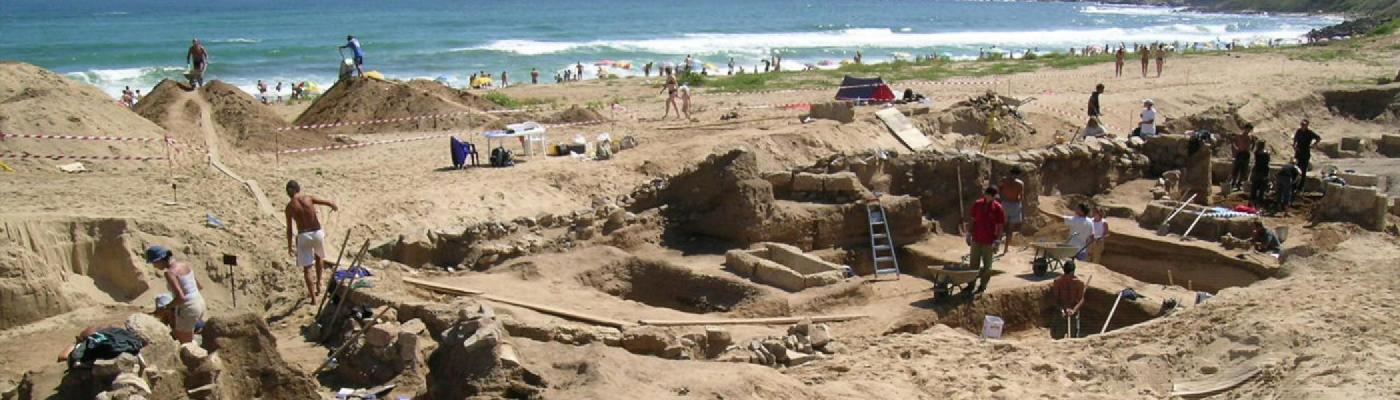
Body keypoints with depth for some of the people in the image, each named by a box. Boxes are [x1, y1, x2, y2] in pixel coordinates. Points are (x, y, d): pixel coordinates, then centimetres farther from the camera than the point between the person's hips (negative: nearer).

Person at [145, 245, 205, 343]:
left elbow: (181, 297, -24)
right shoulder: (185, 265, 7)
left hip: (187, 309, -8)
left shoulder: (170, 272, -17)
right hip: (199, 303, 8)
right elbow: (200, 286, 16)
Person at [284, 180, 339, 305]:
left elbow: (289, 229, 1)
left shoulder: (290, 206, -1)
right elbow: (329, 203, -6)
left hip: (303, 236, -1)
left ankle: (313, 299, 4)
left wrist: (289, 246, 9)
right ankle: (318, 283, 41)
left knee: (306, 268, 6)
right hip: (317, 233, 1)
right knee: (319, 256, 33)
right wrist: (334, 206, 18)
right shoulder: (309, 198, -2)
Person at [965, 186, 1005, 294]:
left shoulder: (997, 208, -9)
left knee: (987, 265, 7)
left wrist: (997, 241, -10)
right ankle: (972, 284, 20)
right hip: (976, 239, 3)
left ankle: (983, 286, 18)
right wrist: (969, 234, 4)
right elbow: (972, 220, 7)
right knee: (973, 264, 10)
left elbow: (999, 226, -6)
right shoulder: (977, 204, -1)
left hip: (989, 241, -3)